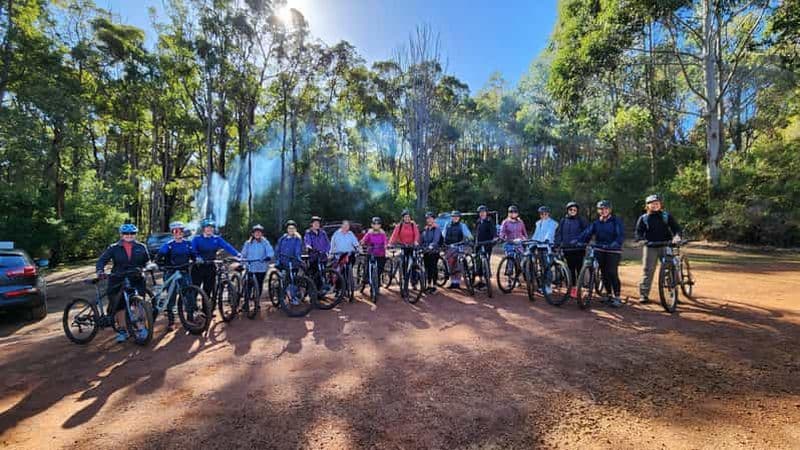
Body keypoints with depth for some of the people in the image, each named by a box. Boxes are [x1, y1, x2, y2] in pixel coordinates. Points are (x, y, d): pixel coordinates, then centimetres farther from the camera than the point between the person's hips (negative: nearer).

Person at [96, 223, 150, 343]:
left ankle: (141, 328, 0)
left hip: (136, 280, -1)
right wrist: (100, 271, -22)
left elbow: (147, 261, 10)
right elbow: (101, 260, -4)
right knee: (119, 306, 6)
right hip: (118, 281, 1)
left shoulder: (141, 247, 5)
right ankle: (122, 330, 21)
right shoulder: (114, 248, 2)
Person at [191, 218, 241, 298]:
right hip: (198, 267, -2)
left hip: (210, 268, 3)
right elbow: (193, 250, -18)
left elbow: (227, 246, -9)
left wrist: (237, 254, -25)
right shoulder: (197, 239, -3)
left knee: (208, 289, 9)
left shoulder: (217, 239, 4)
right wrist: (197, 258, -39)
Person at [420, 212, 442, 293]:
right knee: (427, 268, 9)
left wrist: (431, 246, -38)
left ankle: (434, 286, 8)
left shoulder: (436, 229, -7)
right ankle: (429, 285, 20)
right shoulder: (425, 229, 12)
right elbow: (421, 240, 11)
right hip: (426, 252, 6)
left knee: (434, 268, -1)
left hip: (434, 252, -6)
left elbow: (436, 240, -21)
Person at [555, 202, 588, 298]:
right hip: (567, 249, 3)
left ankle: (579, 289, 5)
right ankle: (573, 287, 16)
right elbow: (558, 233, 11)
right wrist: (558, 243, -1)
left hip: (579, 249, -3)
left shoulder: (581, 221, 2)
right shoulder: (563, 221, 10)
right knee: (571, 269, 8)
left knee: (579, 269, -2)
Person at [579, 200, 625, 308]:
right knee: (604, 274, 9)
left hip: (613, 251, -4)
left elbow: (621, 235, -13)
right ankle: (609, 296, 21)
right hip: (599, 251, 4)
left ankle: (617, 298, -1)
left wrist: (615, 244, -31)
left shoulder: (616, 221, -3)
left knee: (613, 273, -11)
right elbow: (587, 233, -3)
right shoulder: (596, 223, 9)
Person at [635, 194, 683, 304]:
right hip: (650, 247, -1)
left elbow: (676, 227, 0)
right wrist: (641, 240, -19)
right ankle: (644, 294, -2)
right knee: (647, 270, -4)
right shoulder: (643, 218, 7)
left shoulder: (667, 216, 7)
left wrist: (677, 236, -22)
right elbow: (639, 232, 2)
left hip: (666, 246, 1)